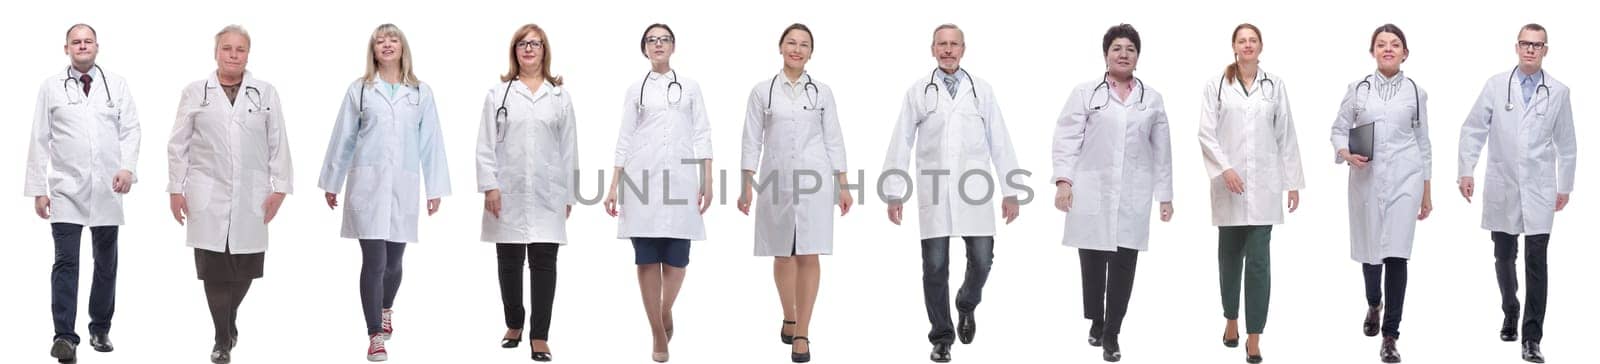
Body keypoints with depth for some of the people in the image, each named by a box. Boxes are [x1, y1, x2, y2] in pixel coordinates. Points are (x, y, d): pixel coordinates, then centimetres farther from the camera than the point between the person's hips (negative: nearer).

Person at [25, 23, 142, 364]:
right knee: (66, 261, -10)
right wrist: (38, 189, -1)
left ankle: (100, 329, 22)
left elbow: (130, 129, 3)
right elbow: (39, 140, 3)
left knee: (106, 262, 9)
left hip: (107, 188, 2)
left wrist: (127, 167, -14)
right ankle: (64, 336, -11)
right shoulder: (51, 87, 4)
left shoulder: (117, 84, 7)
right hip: (66, 188, -2)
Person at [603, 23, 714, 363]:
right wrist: (614, 186, 1)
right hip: (642, 178, 0)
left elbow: (702, 135, 6)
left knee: (676, 258, -4)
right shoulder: (636, 90, 10)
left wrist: (707, 181, -3)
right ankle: (657, 333, 5)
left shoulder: (690, 87, 11)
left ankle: (666, 313, 25)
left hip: (680, 178, 0)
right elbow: (624, 139, 8)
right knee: (647, 259, -3)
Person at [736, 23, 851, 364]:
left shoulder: (822, 91, 5)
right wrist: (747, 186, -3)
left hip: (813, 181, -1)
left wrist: (843, 185, 2)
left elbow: (834, 139, 6)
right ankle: (789, 319, 31)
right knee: (782, 255, 10)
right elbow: (752, 140, 3)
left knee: (809, 256, -5)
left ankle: (802, 334, -3)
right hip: (776, 181, 1)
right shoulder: (762, 91, 3)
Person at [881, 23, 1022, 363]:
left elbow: (999, 143, 7)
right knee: (935, 267, 1)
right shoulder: (918, 92, 5)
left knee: (981, 260, -1)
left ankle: (966, 305, 31)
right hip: (933, 192, -1)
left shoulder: (982, 90, 8)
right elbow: (901, 144, 4)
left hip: (974, 191, 1)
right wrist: (895, 194, 0)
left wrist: (1011, 191, 4)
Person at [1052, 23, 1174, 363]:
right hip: (1091, 192, -1)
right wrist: (1063, 179, -12)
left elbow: (1161, 151, 13)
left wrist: (1165, 195, 10)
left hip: (1133, 196, 1)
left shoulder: (1152, 99, 12)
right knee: (1092, 262, 7)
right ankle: (1096, 322, 27)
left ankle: (1111, 335, 3)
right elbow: (1066, 139, -1)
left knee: (1124, 266, -4)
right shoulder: (1085, 93, 4)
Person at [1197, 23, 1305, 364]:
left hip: (1264, 183, 0)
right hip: (1229, 183, 0)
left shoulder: (1275, 85, 4)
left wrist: (1294, 182, 4)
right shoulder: (1217, 85, 1)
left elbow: (1286, 136, 5)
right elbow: (1206, 133, -2)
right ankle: (1231, 320, 33)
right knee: (1230, 256, 13)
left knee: (1259, 260, -6)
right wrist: (1224, 168, -15)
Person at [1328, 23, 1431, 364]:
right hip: (1367, 179, 1)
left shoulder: (1416, 92, 4)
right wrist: (1346, 154, -17)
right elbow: (1339, 129, 5)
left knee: (1396, 255, -8)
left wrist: (1427, 192, 8)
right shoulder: (1357, 89, 3)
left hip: (1404, 179, -1)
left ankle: (1390, 336, -1)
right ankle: (1374, 305, 44)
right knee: (1370, 251, 11)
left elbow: (1423, 142, 8)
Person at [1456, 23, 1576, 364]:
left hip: (1539, 190, -1)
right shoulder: (1496, 85, 1)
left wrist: (1566, 186, 9)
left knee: (1537, 263, -5)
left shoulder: (1559, 92, 3)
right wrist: (1466, 170, -8)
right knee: (1504, 258, 11)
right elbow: (1473, 129, 1)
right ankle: (1510, 313, 35)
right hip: (1502, 188, 1)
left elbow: (1566, 143, 8)